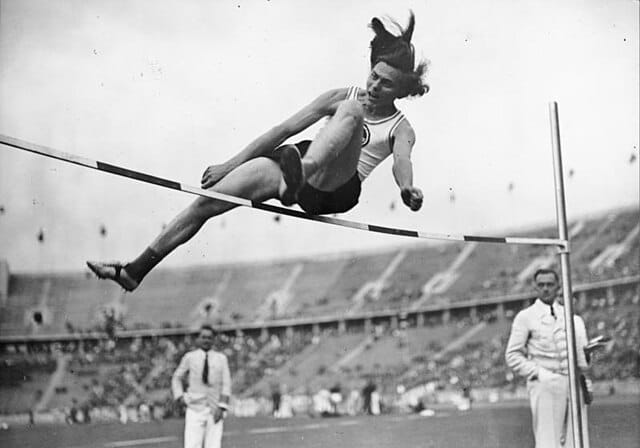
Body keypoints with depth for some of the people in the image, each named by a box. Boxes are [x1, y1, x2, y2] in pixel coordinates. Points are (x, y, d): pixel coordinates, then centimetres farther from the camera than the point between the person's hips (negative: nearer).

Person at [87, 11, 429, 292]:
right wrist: (230, 165, 9)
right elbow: (285, 129, 10)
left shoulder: (400, 130, 4)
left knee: (350, 110, -28)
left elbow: (402, 160, -19)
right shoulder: (343, 96, 12)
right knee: (206, 202, -10)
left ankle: (299, 174, -55)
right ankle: (135, 271, -1)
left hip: (336, 189, -4)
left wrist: (408, 188, -46)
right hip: (294, 164, 4)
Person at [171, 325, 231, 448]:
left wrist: (221, 407, -5)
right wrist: (179, 396, 3)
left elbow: (226, 384, 5)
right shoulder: (189, 357, 6)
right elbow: (176, 378, 18)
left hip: (215, 411, 1)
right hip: (195, 410, -1)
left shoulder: (221, 358, 7)